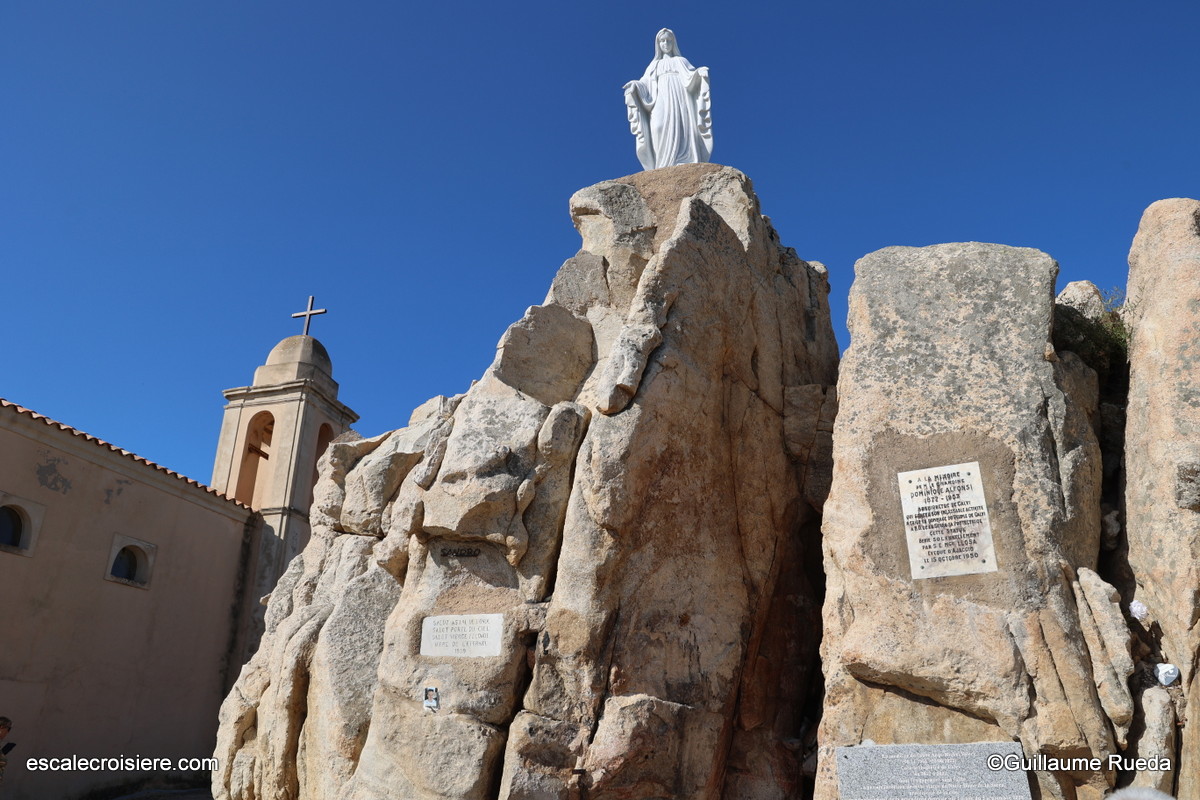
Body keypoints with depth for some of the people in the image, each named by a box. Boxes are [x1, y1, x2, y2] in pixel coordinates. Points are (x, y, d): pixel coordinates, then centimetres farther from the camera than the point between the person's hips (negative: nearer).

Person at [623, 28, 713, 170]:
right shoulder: (654, 66, 26)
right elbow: (646, 85, 12)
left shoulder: (681, 62, 22)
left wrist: (700, 74, -18)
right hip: (662, 106, 1)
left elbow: (691, 77, 5)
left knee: (681, 135, -20)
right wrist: (634, 86, -9)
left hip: (679, 104, -1)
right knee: (661, 131, -24)